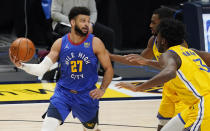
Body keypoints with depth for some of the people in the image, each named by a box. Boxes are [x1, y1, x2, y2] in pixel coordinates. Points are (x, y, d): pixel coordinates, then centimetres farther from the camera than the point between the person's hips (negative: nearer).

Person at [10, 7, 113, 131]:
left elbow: (109, 69, -4)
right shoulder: (60, 44, -6)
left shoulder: (95, 43, -10)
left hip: (87, 96, 0)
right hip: (63, 92, 0)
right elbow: (41, 69, -8)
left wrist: (102, 89, -19)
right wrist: (22, 65, -25)